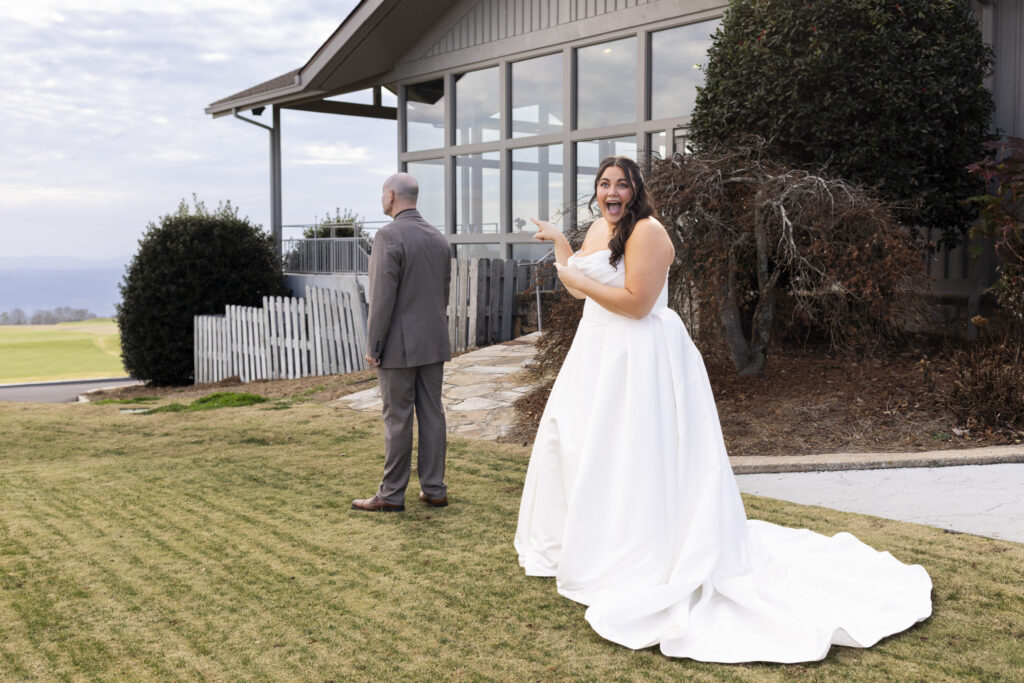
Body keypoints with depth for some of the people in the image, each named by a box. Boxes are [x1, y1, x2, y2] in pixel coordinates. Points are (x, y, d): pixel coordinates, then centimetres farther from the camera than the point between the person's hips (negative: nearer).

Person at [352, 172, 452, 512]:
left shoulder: (388, 237, -14)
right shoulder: (439, 239, 9)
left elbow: (382, 298, -18)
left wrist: (373, 347, -12)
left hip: (399, 344, -7)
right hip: (434, 343, 7)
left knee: (397, 418, -1)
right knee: (432, 414, 9)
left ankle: (392, 494, 7)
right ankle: (434, 489, 14)